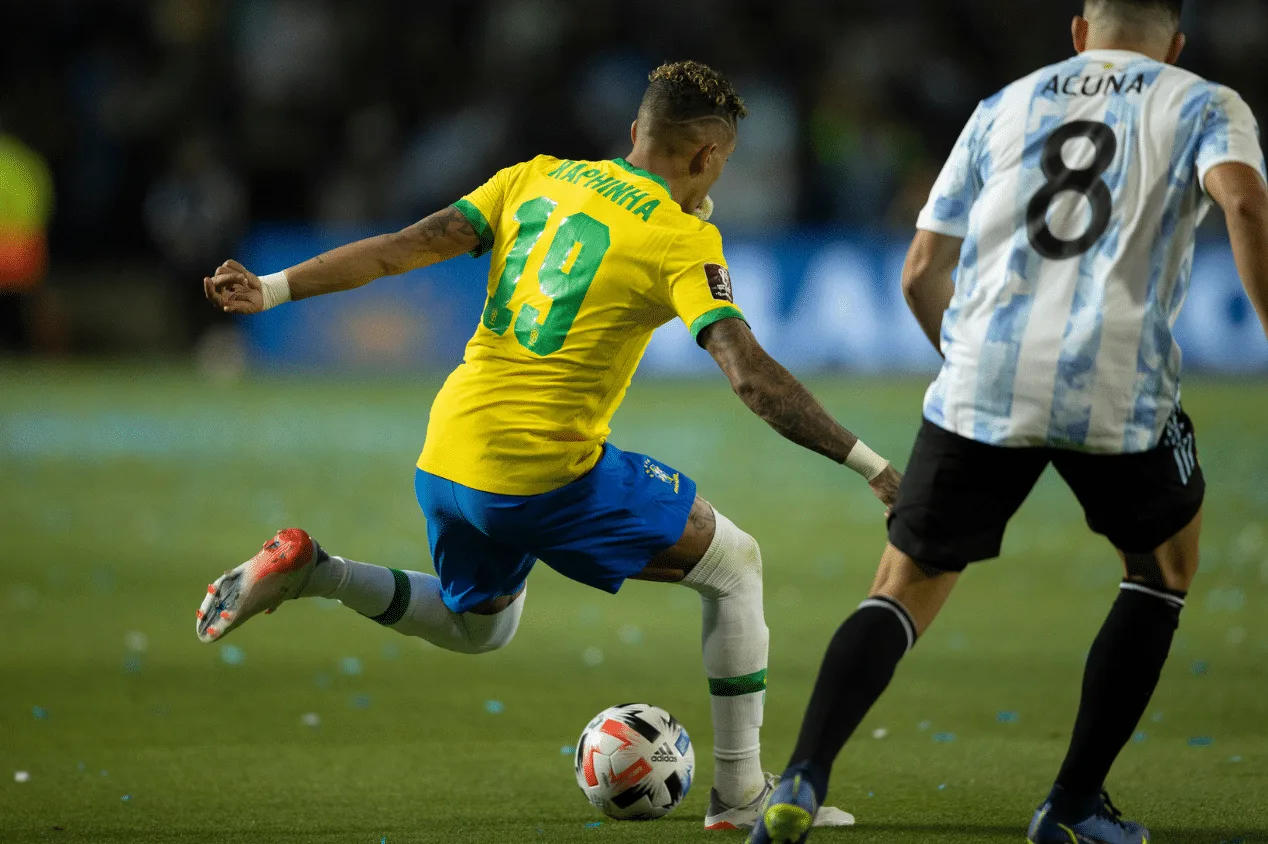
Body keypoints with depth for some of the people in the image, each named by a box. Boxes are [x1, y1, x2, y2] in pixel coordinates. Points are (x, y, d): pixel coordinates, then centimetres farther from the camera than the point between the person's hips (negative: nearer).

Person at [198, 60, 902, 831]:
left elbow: (405, 248, 5)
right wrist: (870, 465, -15)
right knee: (735, 564, 10)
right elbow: (753, 376, -17)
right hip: (547, 469, -6)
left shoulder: (539, 178, 10)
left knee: (478, 627, 32)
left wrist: (270, 290, 7)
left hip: (446, 461, 7)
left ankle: (308, 571, 11)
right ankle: (742, 792, 9)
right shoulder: (684, 240, -7)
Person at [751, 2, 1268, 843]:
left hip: (983, 382, 2)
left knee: (905, 589, 11)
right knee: (1165, 565, 24)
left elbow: (922, 274, 22)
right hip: (1117, 385, -2)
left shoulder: (1005, 106, 24)